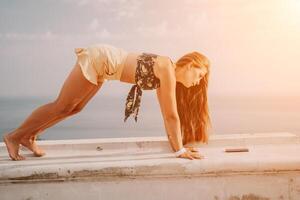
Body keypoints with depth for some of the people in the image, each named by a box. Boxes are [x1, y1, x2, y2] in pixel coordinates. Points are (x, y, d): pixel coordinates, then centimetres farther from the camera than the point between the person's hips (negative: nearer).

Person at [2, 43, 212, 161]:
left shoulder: (167, 78, 3)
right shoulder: (168, 69, -21)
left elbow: (167, 114, 8)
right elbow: (172, 115, -22)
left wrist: (177, 144, 10)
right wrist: (180, 150, -16)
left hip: (103, 64, 9)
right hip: (99, 59, -9)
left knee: (74, 108, 16)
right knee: (61, 106, -1)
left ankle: (29, 136, 29)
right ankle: (15, 136, 15)